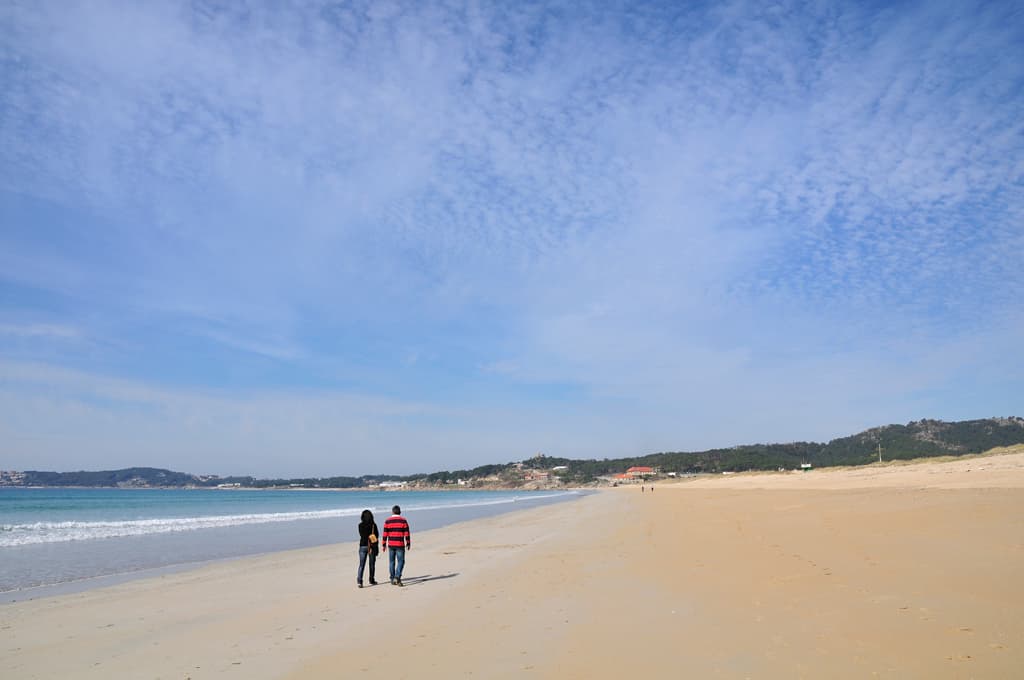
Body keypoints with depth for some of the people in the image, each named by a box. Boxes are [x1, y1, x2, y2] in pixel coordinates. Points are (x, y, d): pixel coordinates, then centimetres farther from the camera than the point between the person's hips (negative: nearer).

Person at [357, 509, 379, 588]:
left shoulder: (360, 525, -3)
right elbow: (376, 536, -5)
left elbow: (361, 535, 6)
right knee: (372, 564, 13)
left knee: (361, 564, 1)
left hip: (363, 546, 1)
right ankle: (372, 580, 21)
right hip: (372, 546, -1)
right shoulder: (373, 525, -7)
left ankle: (359, 580, -14)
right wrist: (376, 548, 1)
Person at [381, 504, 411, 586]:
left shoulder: (387, 521, 1)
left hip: (391, 545, 3)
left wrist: (384, 544, 7)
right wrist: (408, 544, 5)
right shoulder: (403, 520, -4)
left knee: (392, 562, 13)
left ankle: (392, 579, 17)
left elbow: (385, 534, 0)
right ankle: (397, 577, -14)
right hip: (400, 545, -2)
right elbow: (407, 533, -4)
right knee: (401, 561, 3)